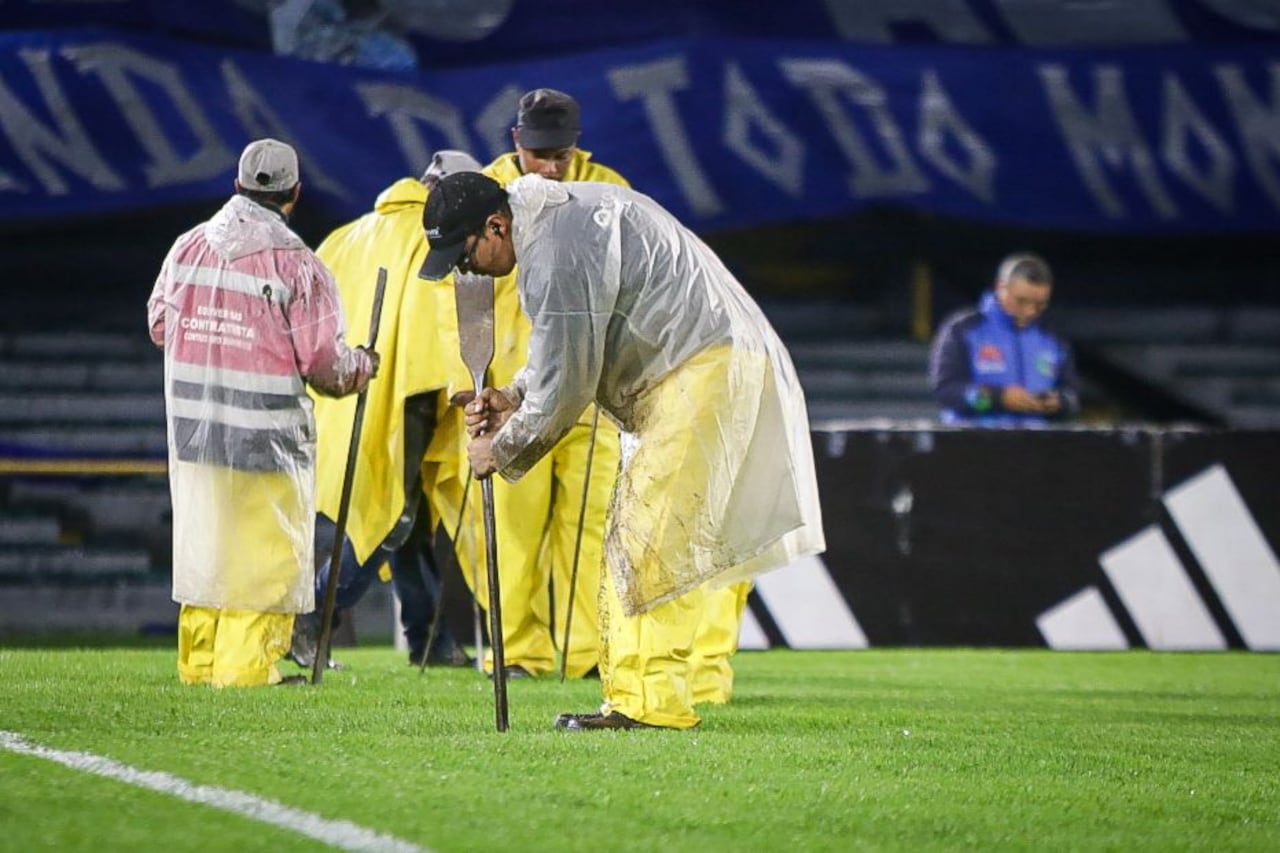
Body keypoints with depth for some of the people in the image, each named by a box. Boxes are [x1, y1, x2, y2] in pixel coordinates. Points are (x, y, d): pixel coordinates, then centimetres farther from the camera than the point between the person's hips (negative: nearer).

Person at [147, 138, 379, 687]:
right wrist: (362, 367, 9)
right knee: (264, 556, 4)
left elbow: (159, 325, 14)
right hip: (268, 437, -5)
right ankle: (245, 667, 4)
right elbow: (325, 366, -12)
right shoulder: (297, 264, -12)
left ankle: (198, 662, 23)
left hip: (192, 431, 5)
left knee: (202, 547, 16)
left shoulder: (188, 247, 2)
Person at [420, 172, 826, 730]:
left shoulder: (557, 257, -20)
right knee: (628, 540, 11)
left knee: (650, 543, -14)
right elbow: (571, 350, 25)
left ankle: (654, 705, -16)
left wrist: (502, 449, -2)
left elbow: (564, 388, -16)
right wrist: (513, 399, 12)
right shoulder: (562, 212, 15)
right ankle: (628, 699, 12)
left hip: (708, 370, -11)